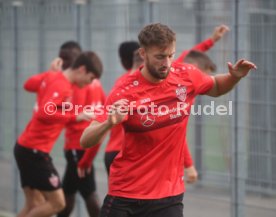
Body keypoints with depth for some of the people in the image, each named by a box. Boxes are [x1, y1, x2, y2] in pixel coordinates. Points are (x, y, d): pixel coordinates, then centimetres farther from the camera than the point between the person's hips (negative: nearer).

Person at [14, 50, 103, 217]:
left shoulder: (51, 76, 8)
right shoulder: (62, 87, -18)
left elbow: (29, 84, 27)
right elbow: (44, 113, -31)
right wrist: (75, 117, -29)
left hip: (25, 147, 10)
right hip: (35, 151, -10)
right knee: (57, 203, -6)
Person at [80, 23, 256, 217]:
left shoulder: (187, 75, -5)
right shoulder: (125, 93, -16)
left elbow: (216, 88, 19)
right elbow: (85, 142, -19)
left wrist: (235, 76, -3)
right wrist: (109, 123, -39)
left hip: (169, 195, 2)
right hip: (124, 196, -2)